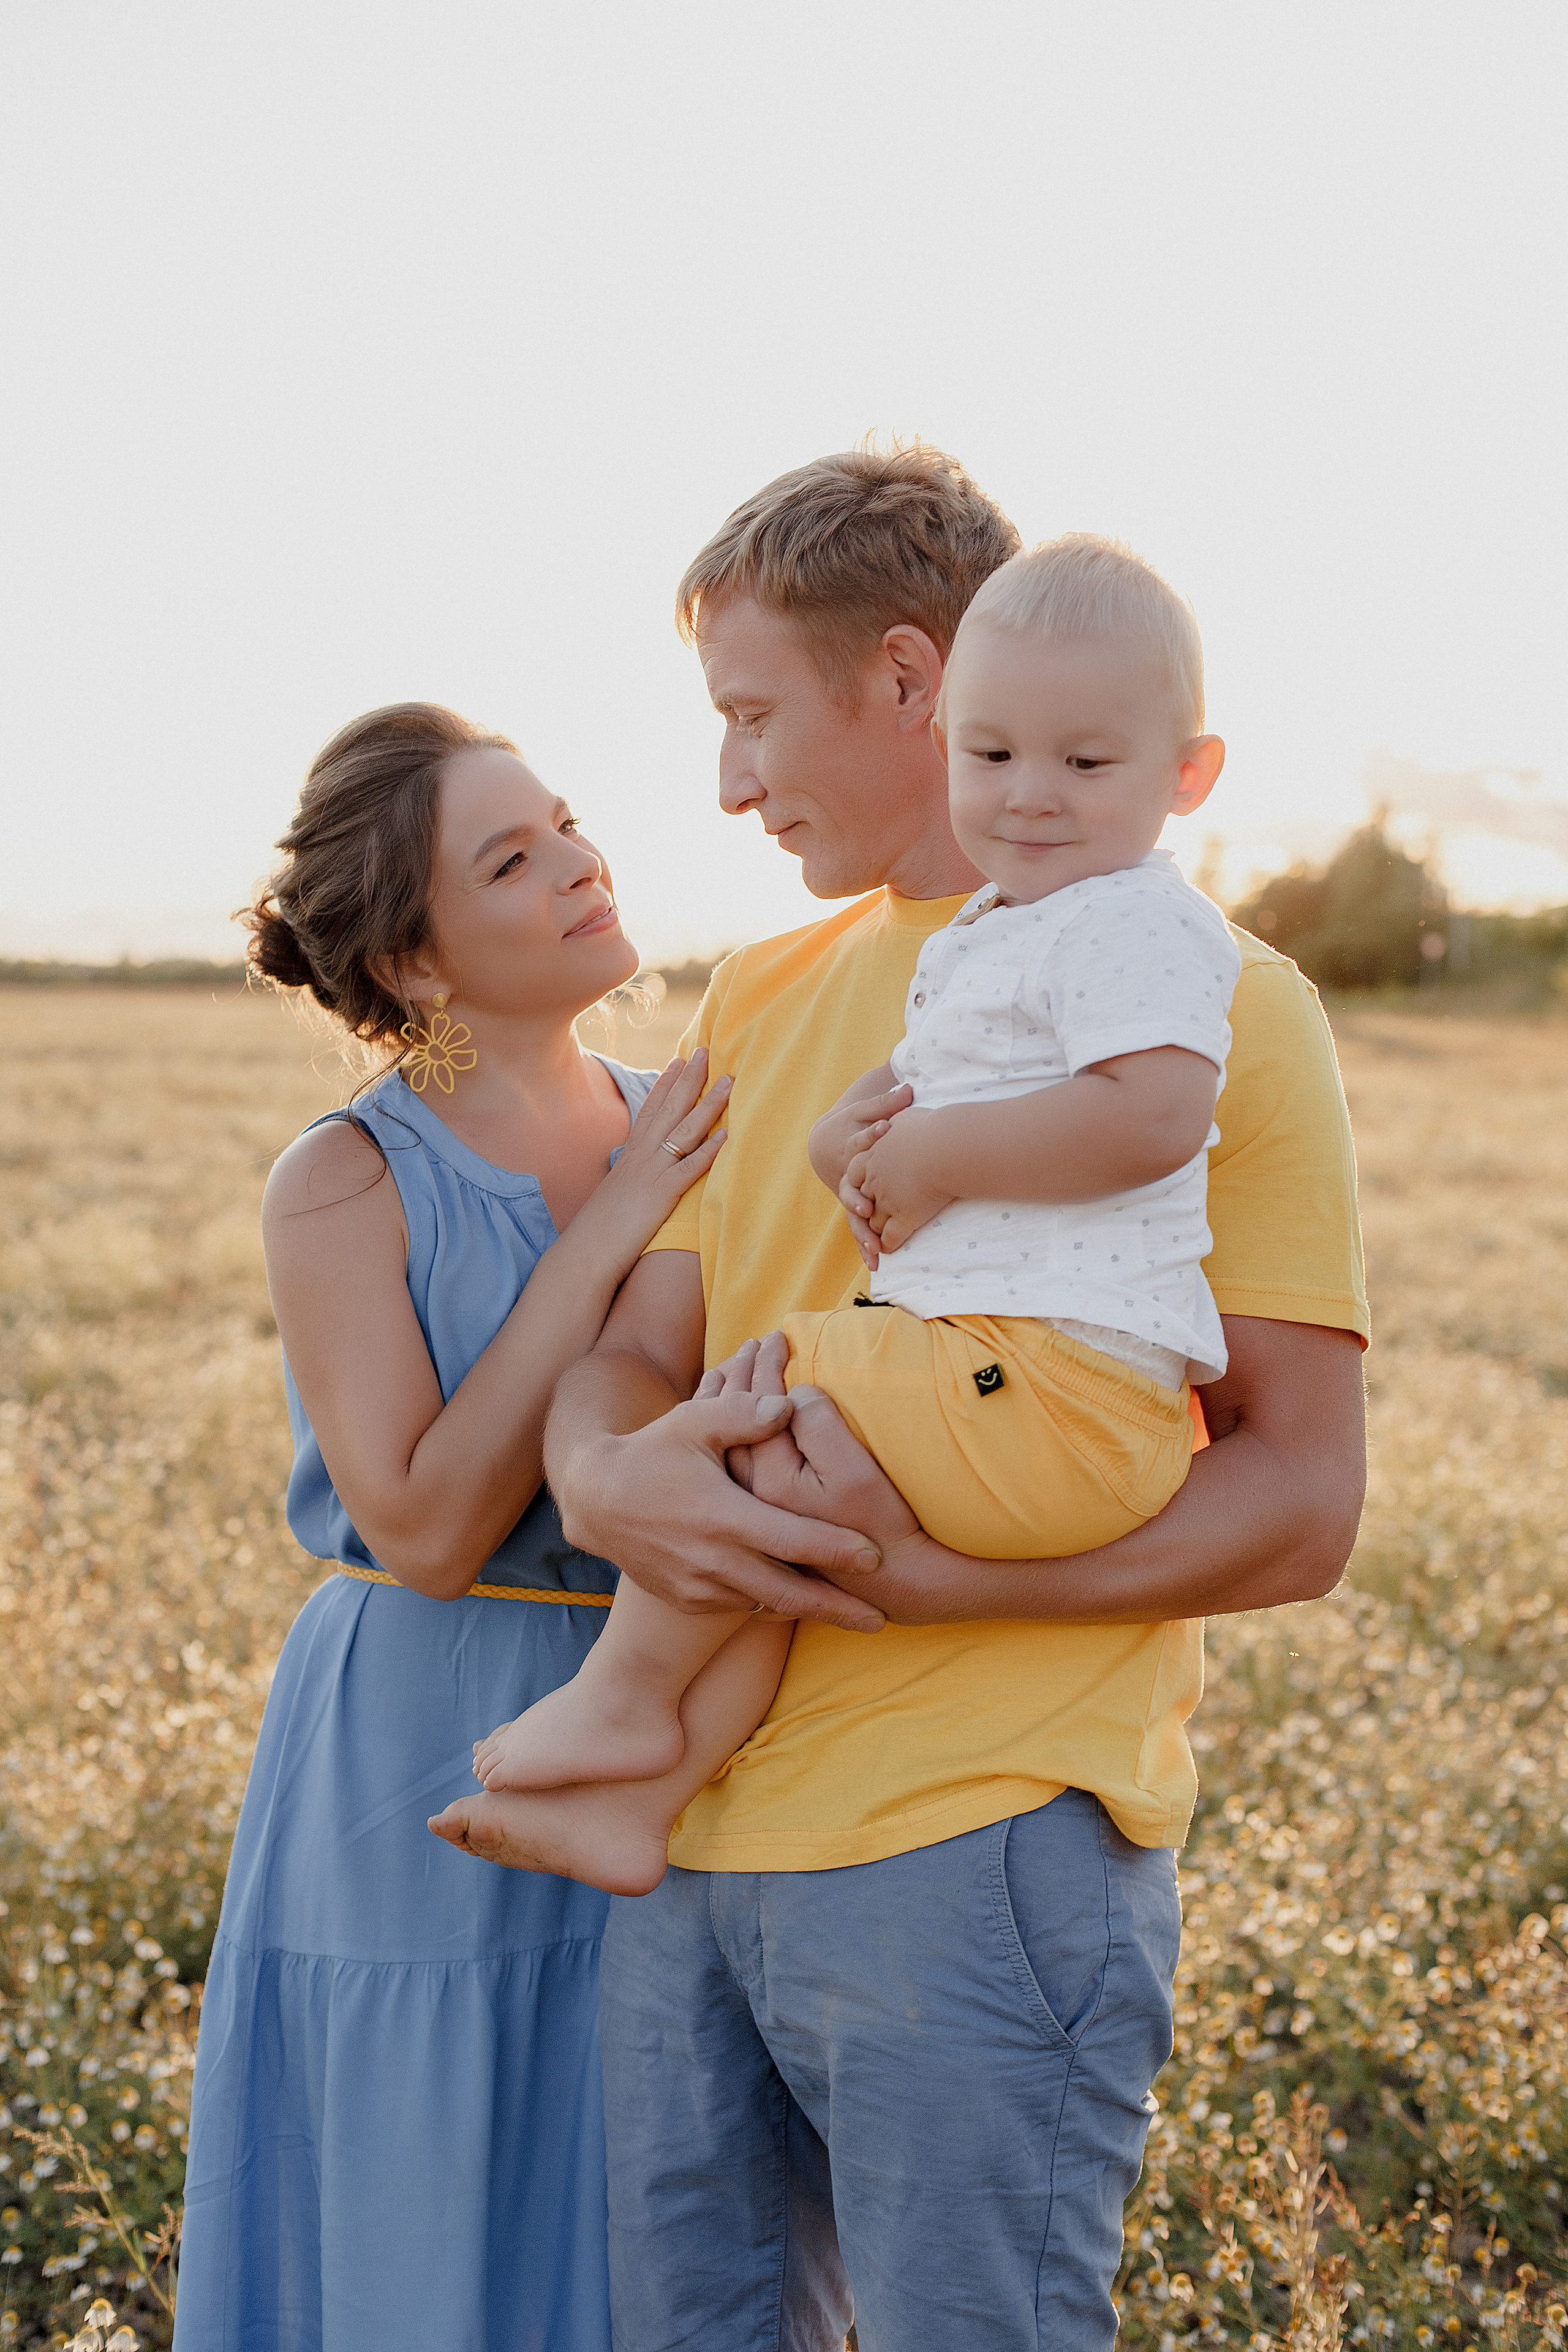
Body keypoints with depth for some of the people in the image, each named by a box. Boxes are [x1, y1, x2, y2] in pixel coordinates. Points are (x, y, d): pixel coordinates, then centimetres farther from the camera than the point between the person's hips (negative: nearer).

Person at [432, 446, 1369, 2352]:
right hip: (698, 1844, 6)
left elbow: (1299, 1507, -8)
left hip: (982, 1848, -5)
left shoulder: (1210, 1002, -4)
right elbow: (629, 1355, 11)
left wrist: (921, 1571, -20)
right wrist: (606, 1476, -13)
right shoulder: (756, 1002, 16)